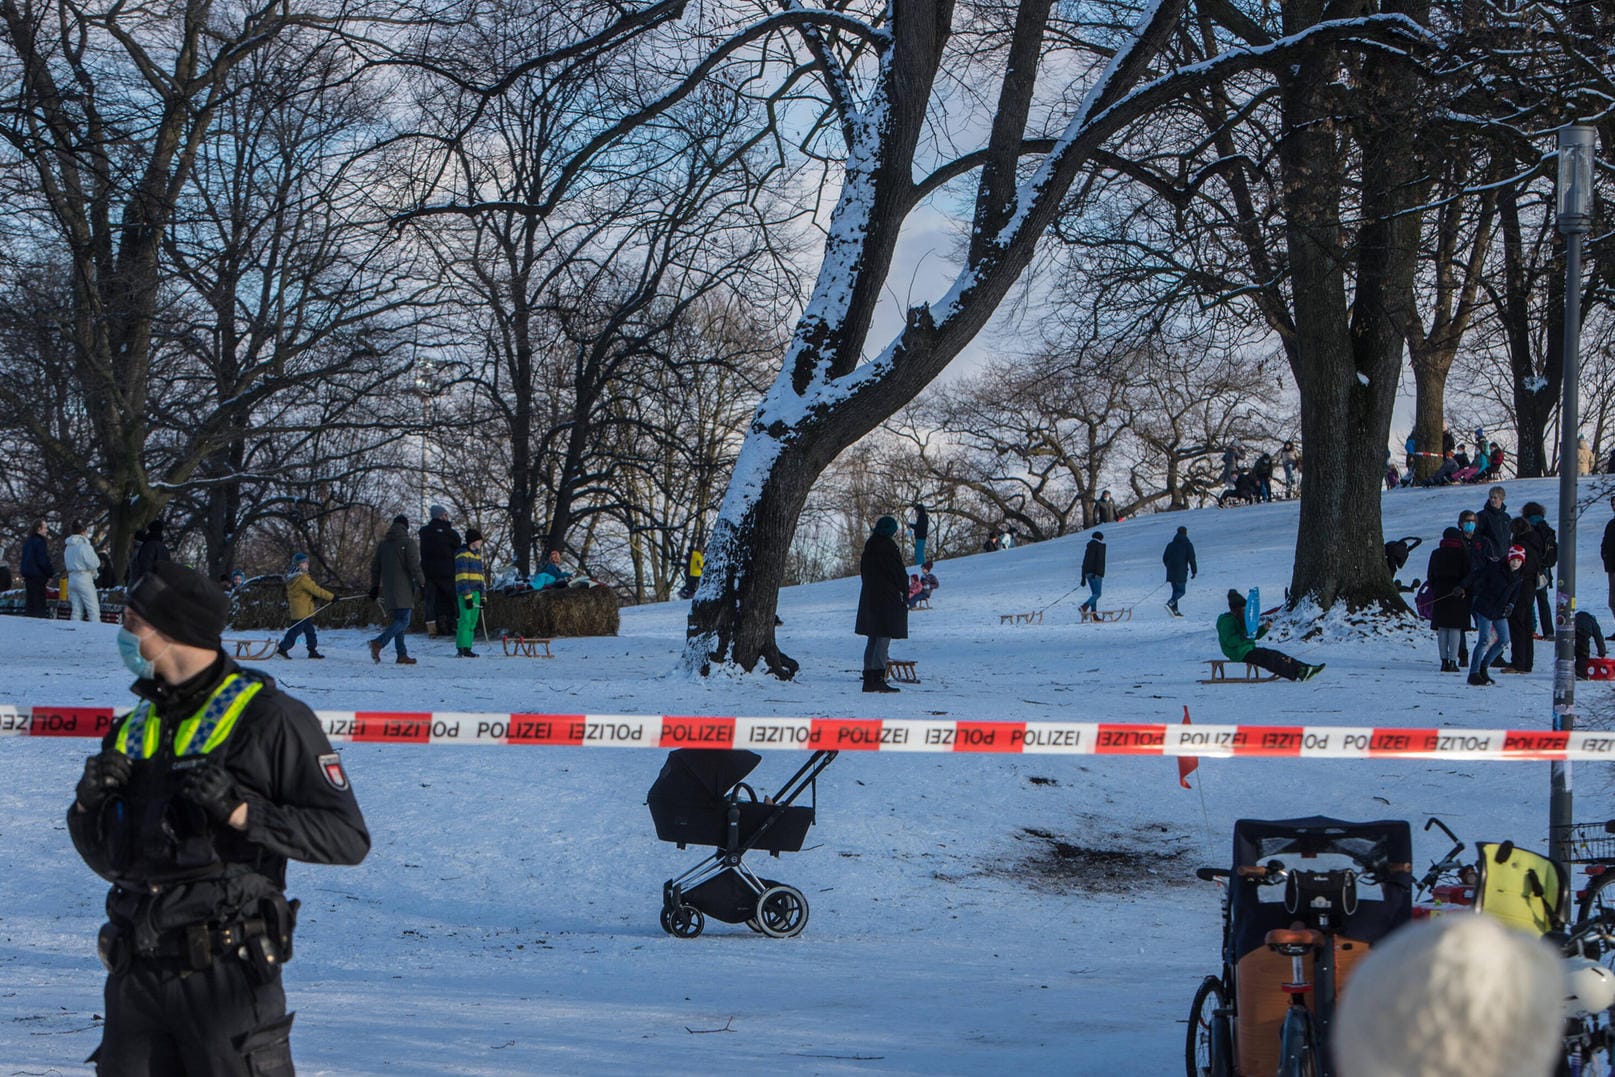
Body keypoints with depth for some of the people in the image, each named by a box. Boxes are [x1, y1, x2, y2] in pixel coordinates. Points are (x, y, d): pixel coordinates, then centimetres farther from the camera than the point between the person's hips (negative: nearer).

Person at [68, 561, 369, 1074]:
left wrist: (241, 811, -20)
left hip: (227, 971, -6)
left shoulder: (267, 718, -6)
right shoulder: (133, 730, 14)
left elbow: (348, 838, -11)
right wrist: (90, 803, 1)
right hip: (135, 971, 6)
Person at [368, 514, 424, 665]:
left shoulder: (382, 544, 15)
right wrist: (422, 583, -5)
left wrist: (374, 586, 22)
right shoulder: (408, 542, -5)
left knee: (399, 620, 12)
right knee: (403, 620, -9)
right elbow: (414, 566, -12)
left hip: (388, 589, 7)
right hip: (403, 589, -7)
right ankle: (379, 643, -27)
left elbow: (375, 566, 16)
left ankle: (402, 655, 7)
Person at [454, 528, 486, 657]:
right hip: (465, 593, -8)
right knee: (466, 619, -12)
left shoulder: (477, 554, 21)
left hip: (476, 592, 9)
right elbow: (462, 577, -13)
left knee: (473, 622, 7)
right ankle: (461, 648, -12)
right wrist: (467, 596, -18)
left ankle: (467, 648, 9)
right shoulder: (462, 554, -6)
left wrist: (483, 596, 18)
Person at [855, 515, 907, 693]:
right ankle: (877, 678, -13)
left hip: (869, 597, 8)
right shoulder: (889, 547, -13)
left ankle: (869, 678, 11)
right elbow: (899, 573, -12)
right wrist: (905, 593, 0)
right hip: (888, 597, -8)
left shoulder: (869, 547, 10)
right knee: (884, 638, -7)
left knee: (873, 638, 12)